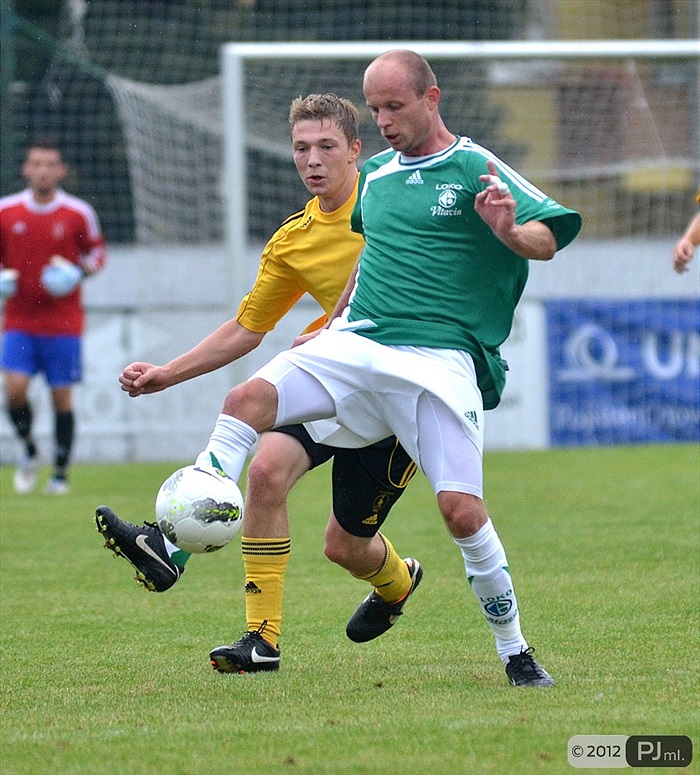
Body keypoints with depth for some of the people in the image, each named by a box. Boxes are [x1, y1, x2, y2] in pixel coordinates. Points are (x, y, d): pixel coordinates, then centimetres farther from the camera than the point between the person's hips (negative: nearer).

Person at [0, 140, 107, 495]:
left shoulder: (78, 213, -2)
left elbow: (97, 250, 10)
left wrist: (79, 272, -9)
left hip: (63, 322, -1)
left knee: (62, 397, 1)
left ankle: (60, 473, 14)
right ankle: (29, 451, 13)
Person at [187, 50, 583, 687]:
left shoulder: (476, 169, -1)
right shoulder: (374, 176, 18)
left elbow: (548, 239, -9)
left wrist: (510, 233, -31)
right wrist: (337, 320, 33)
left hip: (442, 362, -5)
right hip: (357, 345, 5)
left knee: (461, 509, -16)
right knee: (247, 401, -19)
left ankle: (516, 652, 1)